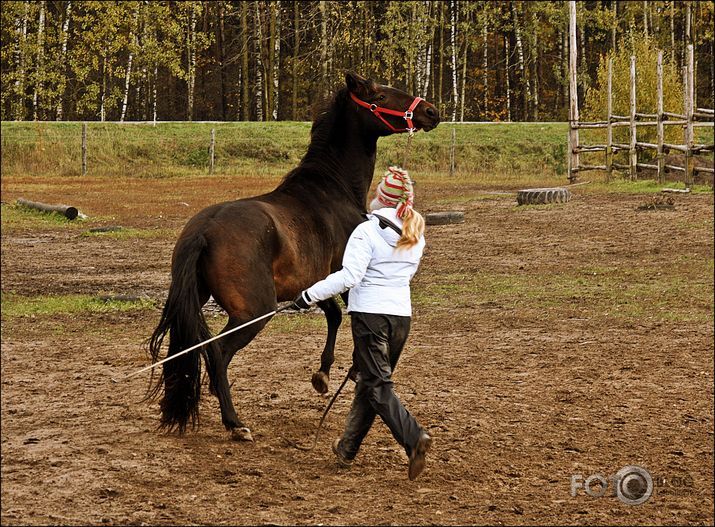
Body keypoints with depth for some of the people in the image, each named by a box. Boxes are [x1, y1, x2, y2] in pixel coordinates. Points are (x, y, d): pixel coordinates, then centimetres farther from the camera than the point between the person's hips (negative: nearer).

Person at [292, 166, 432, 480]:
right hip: (402, 313, 7)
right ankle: (347, 449, 26)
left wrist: (310, 295, -14)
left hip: (370, 314, -6)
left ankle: (414, 438, -24)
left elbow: (349, 277, -20)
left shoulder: (368, 231, -13)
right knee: (368, 380, 16)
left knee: (377, 385, -4)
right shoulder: (415, 235, 7)